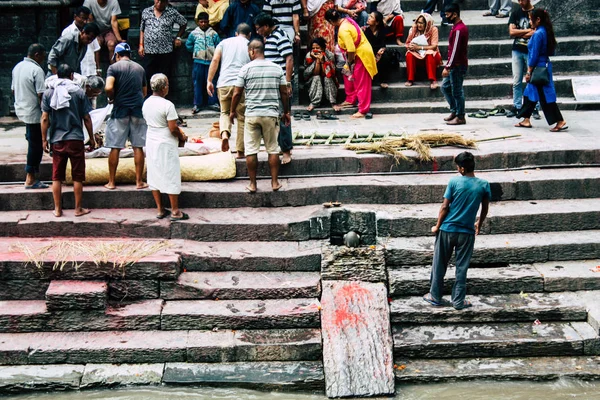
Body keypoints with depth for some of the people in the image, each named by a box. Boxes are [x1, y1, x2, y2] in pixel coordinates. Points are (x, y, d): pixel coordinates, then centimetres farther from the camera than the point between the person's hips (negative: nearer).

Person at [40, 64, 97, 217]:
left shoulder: (48, 93, 1)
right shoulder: (79, 92, -2)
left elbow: (45, 119, -1)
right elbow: (86, 118, -1)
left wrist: (44, 139, 7)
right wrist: (92, 138, 8)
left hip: (56, 140, 2)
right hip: (75, 139, -2)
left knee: (57, 177, 9)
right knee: (77, 176, 7)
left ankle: (58, 209, 13)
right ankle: (78, 209, 12)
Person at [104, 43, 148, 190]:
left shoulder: (114, 67, -4)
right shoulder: (140, 68, 11)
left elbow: (109, 88, -18)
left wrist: (111, 99, 0)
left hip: (120, 110, -3)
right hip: (138, 109, 3)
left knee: (115, 147, 3)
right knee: (138, 147, 5)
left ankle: (111, 182, 8)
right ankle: (139, 181, 8)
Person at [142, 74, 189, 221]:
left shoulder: (146, 103, 3)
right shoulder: (167, 105, -19)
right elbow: (173, 128, -20)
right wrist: (182, 137, 0)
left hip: (151, 143, 7)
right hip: (166, 144, -7)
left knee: (154, 176, 12)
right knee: (171, 177, 2)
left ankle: (160, 210, 18)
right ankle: (175, 211, 8)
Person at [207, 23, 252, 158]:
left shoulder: (225, 42, 16)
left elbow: (215, 60, 5)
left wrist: (209, 81, 6)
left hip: (223, 84, 2)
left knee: (225, 112, 20)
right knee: (242, 118, 7)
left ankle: (225, 133, -10)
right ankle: (240, 151, 9)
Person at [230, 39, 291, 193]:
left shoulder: (246, 69, -3)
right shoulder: (277, 68, 5)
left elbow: (237, 93, -2)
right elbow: (284, 92, 7)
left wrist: (232, 111, 12)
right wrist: (286, 112, 17)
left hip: (252, 114, -2)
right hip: (271, 114, 2)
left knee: (251, 150, 5)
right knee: (273, 149, 9)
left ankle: (252, 184, 8)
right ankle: (275, 182, 11)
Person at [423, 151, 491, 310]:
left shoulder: (454, 181, -12)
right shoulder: (483, 185, -5)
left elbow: (445, 207, -9)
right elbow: (485, 209, 6)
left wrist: (437, 226, 4)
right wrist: (479, 224, 24)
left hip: (447, 230, -1)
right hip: (467, 232, 1)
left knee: (439, 265, 13)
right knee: (462, 267, 10)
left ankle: (435, 297, 22)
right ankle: (458, 300, 15)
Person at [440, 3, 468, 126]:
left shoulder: (458, 30, -19)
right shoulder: (460, 27, 13)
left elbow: (455, 50, -23)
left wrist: (447, 67, -23)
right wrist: (449, 66, 21)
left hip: (457, 66, -10)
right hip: (455, 65, 10)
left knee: (457, 91, -3)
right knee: (445, 86, 17)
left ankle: (460, 117, 5)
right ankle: (454, 111, 23)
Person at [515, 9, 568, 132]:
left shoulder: (537, 34, -19)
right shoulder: (546, 32, 9)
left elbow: (534, 56, -18)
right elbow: (551, 51, 16)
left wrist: (529, 72, -12)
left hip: (539, 68, -10)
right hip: (545, 65, 10)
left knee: (545, 96, -6)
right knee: (530, 93, 17)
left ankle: (560, 122, -5)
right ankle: (526, 120, 23)